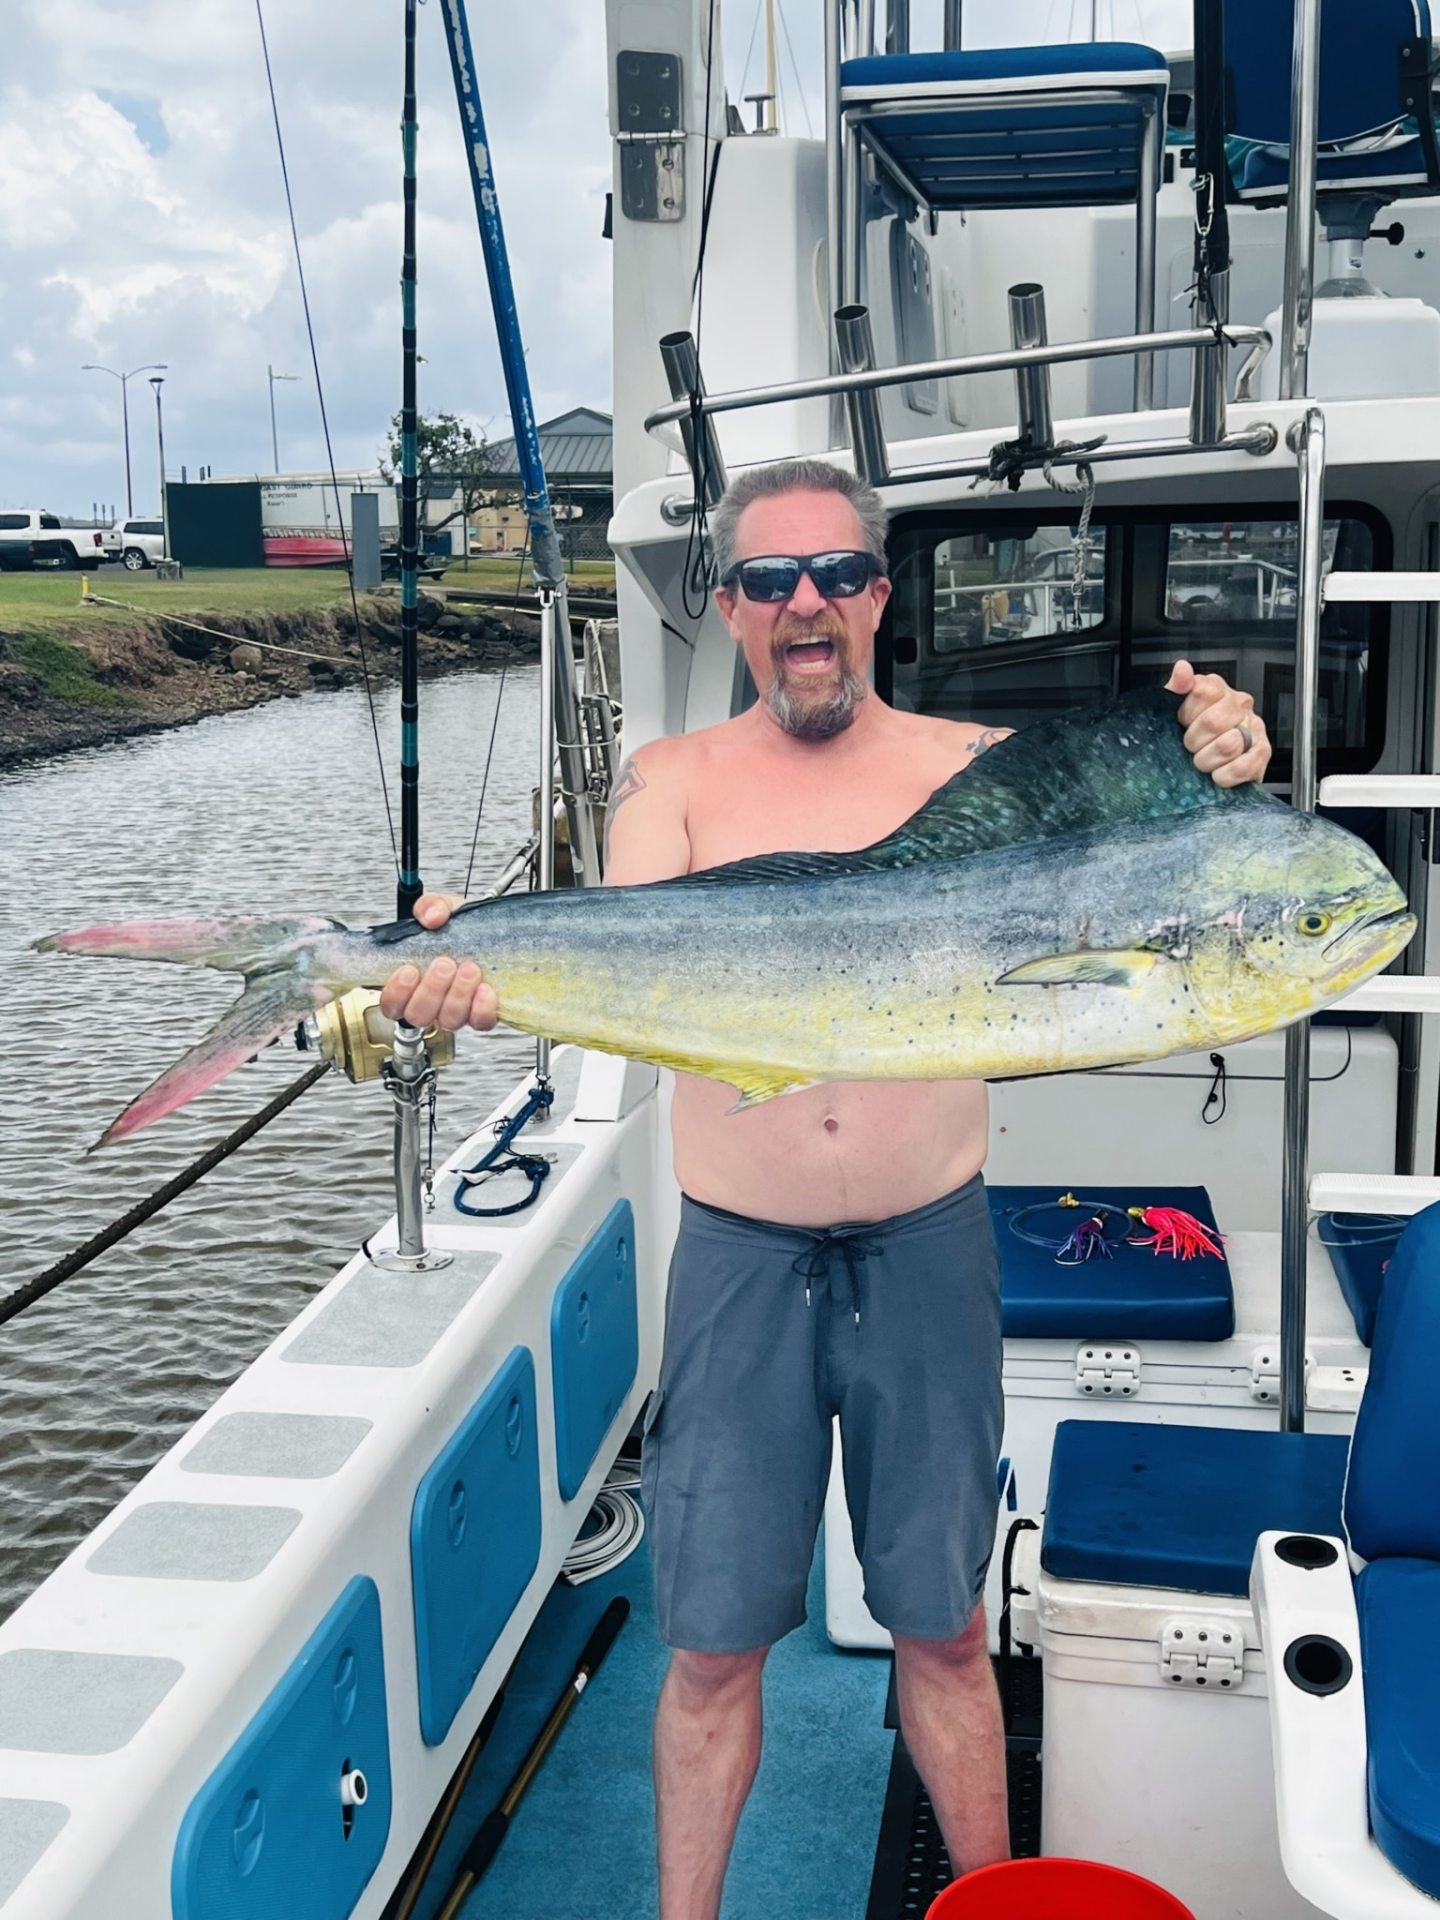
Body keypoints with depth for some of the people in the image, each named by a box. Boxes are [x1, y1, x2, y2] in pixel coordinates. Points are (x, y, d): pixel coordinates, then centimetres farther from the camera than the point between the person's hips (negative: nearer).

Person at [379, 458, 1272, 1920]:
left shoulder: (974, 765, -1)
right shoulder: (675, 780, -1)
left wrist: (1206, 789, -33)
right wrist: (482, 966, -38)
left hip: (930, 1250, 0)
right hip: (740, 1256, 0)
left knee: (943, 1624, 16)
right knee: (712, 1641, 11)